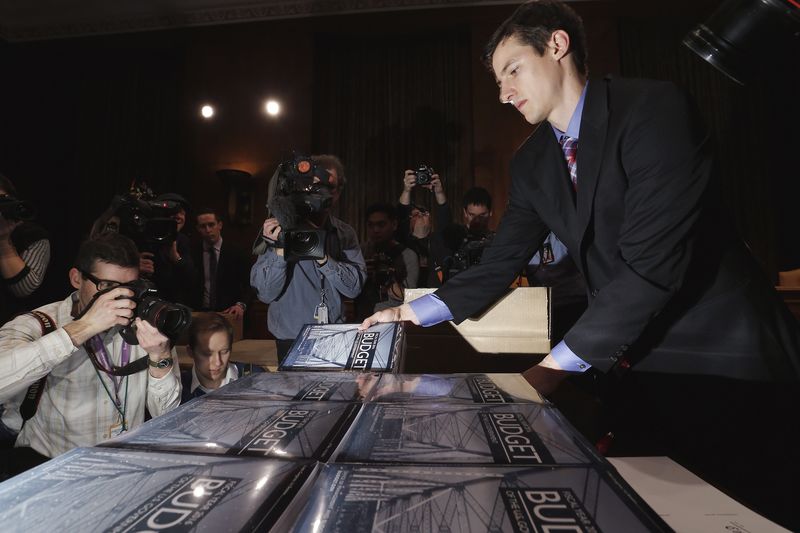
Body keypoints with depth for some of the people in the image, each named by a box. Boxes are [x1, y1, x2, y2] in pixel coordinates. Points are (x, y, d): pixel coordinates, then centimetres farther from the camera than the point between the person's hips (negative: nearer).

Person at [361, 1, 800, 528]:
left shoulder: (655, 107, -17)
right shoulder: (531, 163, 3)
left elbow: (653, 261, -25)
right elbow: (500, 264, 2)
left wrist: (560, 363, -23)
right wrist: (414, 312, -5)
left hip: (723, 354, -5)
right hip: (632, 364, 6)